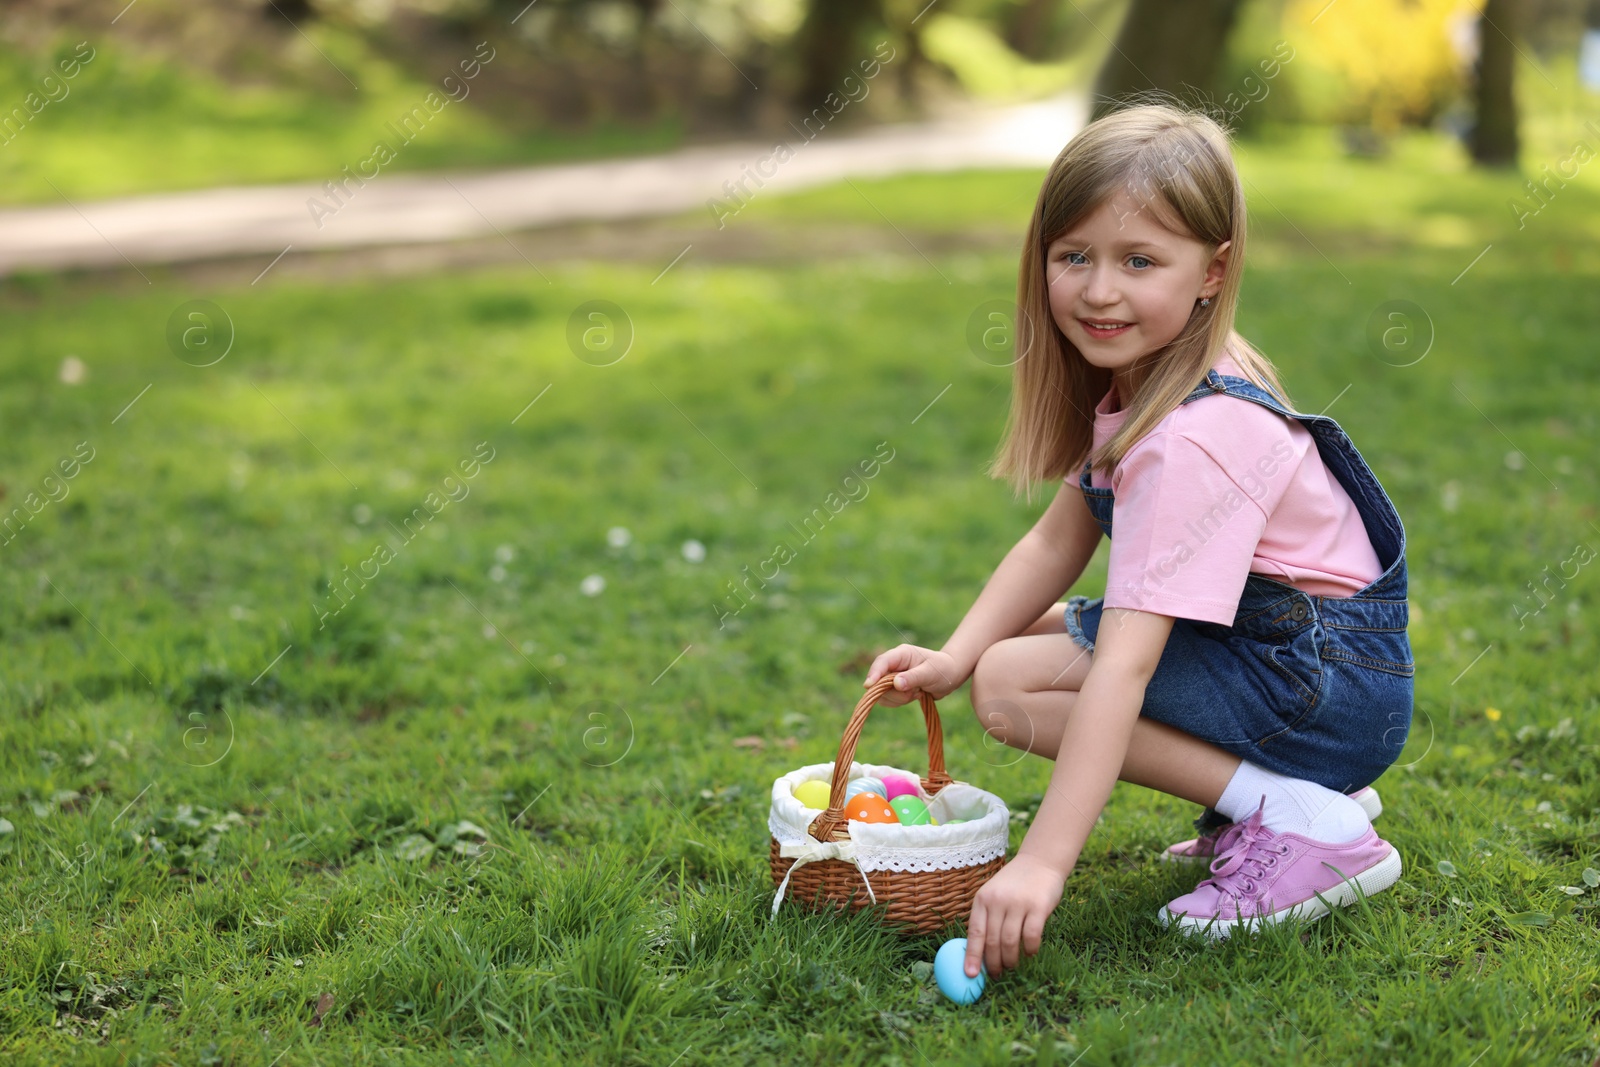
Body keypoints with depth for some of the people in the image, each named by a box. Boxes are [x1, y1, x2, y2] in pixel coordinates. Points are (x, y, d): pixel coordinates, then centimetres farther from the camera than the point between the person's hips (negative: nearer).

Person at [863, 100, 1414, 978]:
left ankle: (1303, 822, -14)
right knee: (1028, 636, 13)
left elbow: (1122, 667, -33)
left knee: (1012, 684, -17)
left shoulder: (1192, 442, -28)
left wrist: (1042, 863, -36)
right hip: (1269, 644, 10)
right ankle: (1267, 783, 10)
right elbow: (1058, 541, 7)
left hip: (1335, 689, -10)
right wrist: (954, 655, -8)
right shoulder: (1135, 383, 2)